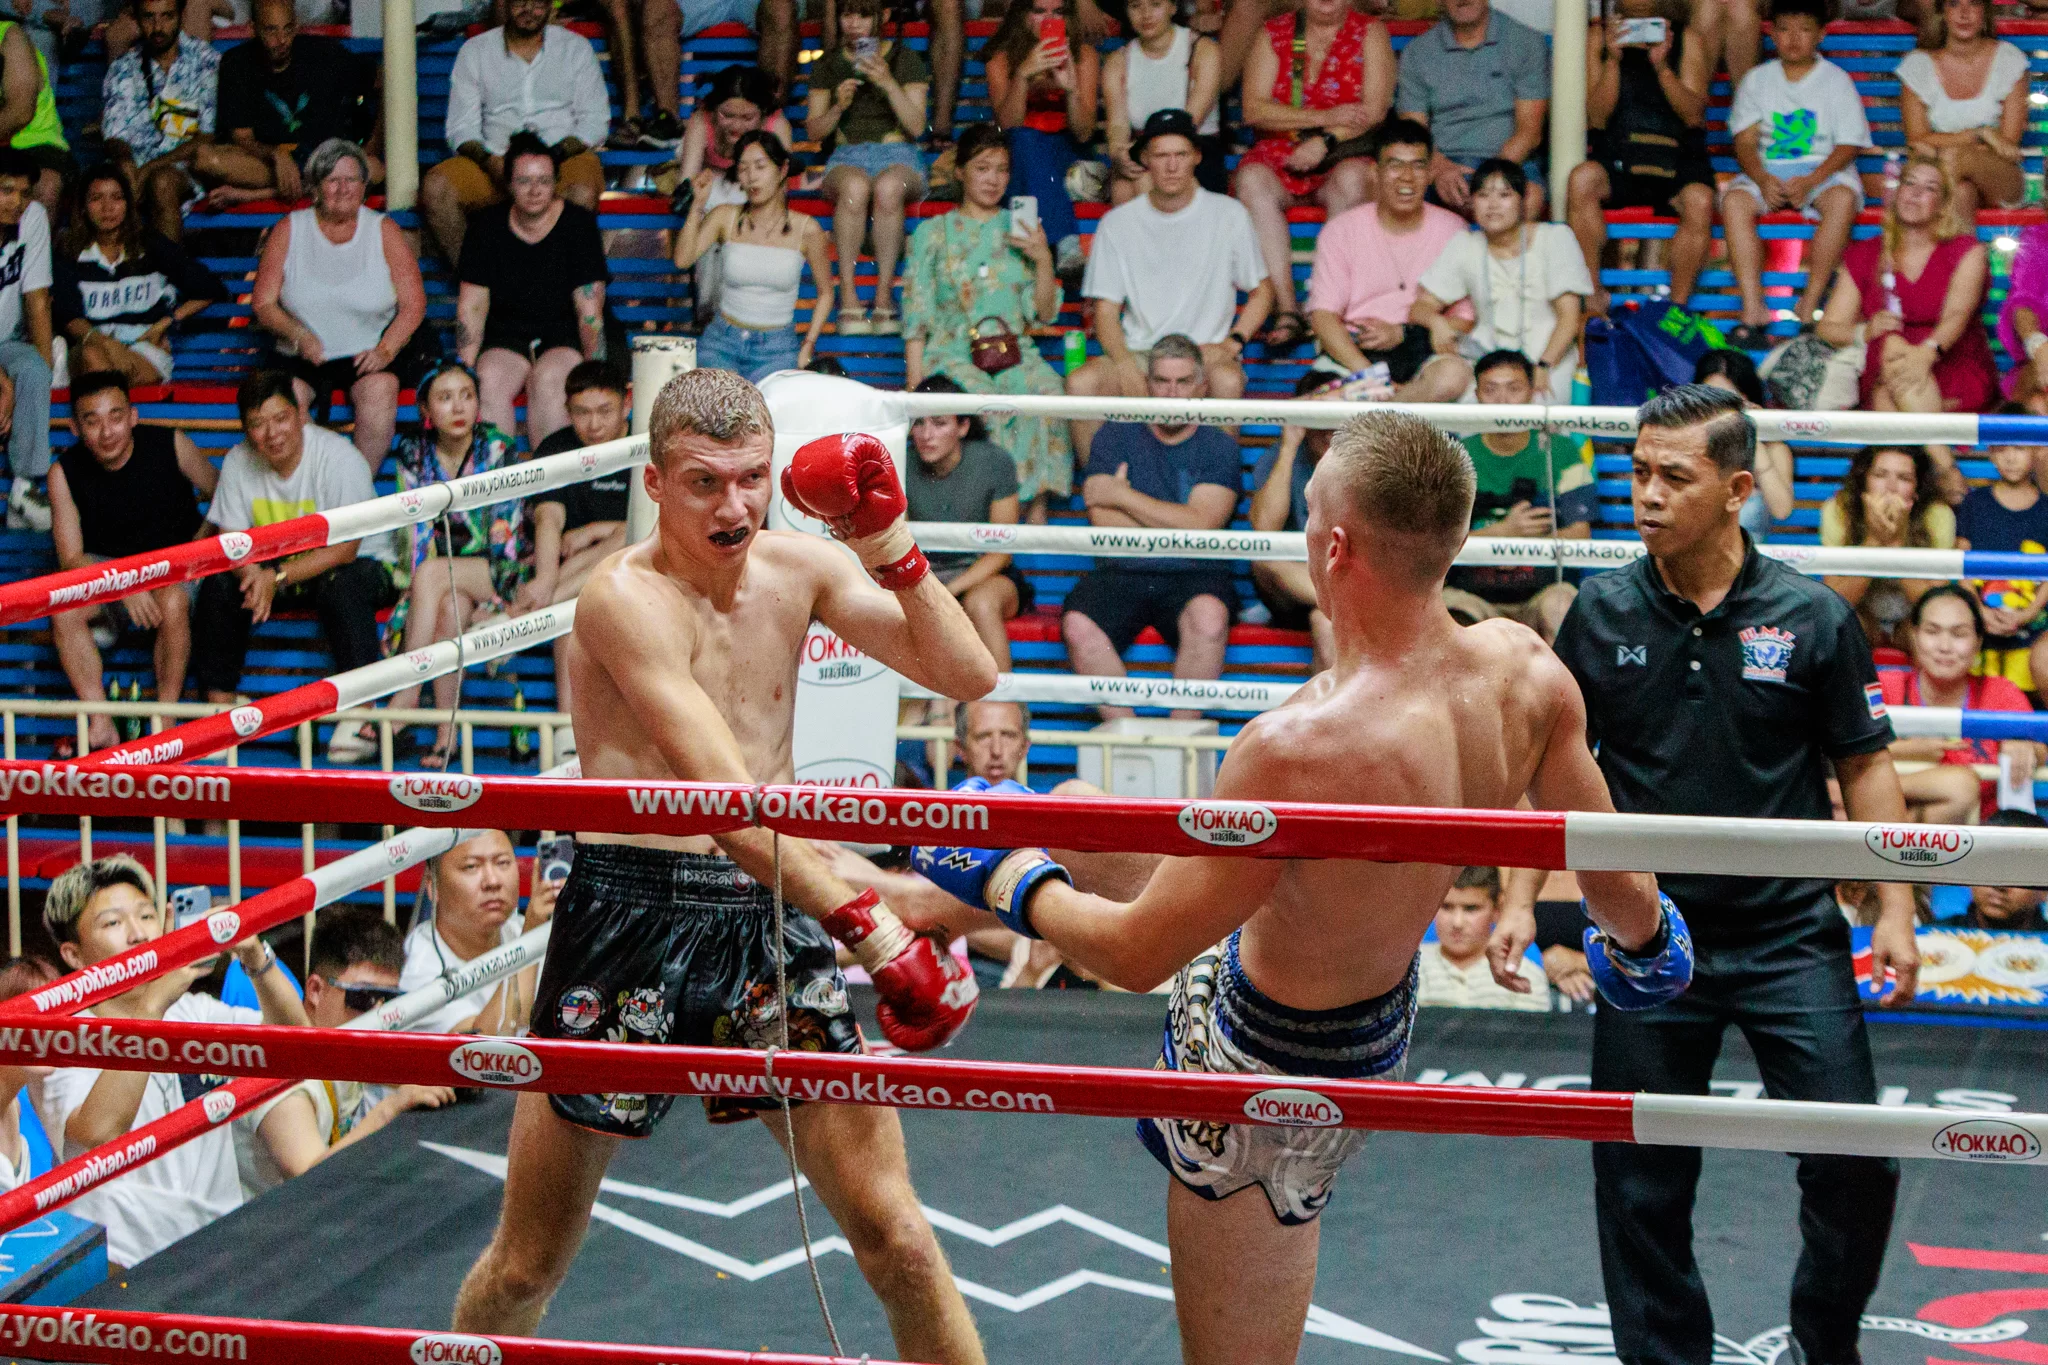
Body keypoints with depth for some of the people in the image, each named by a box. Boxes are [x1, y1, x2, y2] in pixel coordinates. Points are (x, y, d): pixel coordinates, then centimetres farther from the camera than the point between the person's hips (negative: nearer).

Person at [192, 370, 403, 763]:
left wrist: (277, 578, -33)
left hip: (359, 566, -5)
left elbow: (343, 549, -25)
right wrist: (250, 573, -30)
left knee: (340, 585, -37)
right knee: (219, 586, -20)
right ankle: (220, 704, -8)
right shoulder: (238, 462, -6)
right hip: (277, 570, 5)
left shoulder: (339, 457, -21)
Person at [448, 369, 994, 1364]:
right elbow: (725, 796, -25)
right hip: (634, 918, -5)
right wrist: (871, 927, -32)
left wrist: (887, 542, -8)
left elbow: (967, 676, 4)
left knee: (894, 1236, 2)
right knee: (526, 1266, 6)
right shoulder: (626, 597, -15)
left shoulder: (797, 568, 5)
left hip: (773, 912, 5)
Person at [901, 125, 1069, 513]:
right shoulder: (934, 233, 10)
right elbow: (917, 317, 5)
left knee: (1046, 390, -33)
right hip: (952, 352, -2)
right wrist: (915, 383, -8)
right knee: (982, 400, -37)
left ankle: (1038, 513, -34)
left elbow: (1044, 314, 12)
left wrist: (1044, 260, -3)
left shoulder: (1019, 230, 17)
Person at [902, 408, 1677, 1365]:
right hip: (1379, 1012, 8)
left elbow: (1137, 955, -27)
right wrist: (1645, 939, 22)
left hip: (1280, 1073, -8)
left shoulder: (1303, 749, -40)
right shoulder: (1524, 669, -20)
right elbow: (1617, 888, -3)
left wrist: (1010, 882, -7)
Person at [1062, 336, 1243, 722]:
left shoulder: (1220, 449, 8)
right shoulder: (1116, 437, 13)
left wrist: (1122, 495, -2)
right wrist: (1175, 521, -1)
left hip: (1195, 576, -1)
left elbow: (1198, 527, -7)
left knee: (1208, 617, -36)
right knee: (1077, 625, -30)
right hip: (1122, 574, 1)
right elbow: (1104, 526, 1)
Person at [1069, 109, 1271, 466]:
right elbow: (1105, 309, 5)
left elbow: (1261, 290, 11)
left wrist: (1233, 343, -7)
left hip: (1205, 353, -1)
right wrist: (1125, 364, -15)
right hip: (1138, 353, 1)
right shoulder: (1118, 223, 6)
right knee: (1081, 382, -30)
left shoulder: (1228, 215, 4)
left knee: (1228, 381, -36)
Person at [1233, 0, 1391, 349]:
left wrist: (1325, 141, -19)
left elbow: (1374, 110, -5)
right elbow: (1254, 109, -3)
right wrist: (1326, 117, -11)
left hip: (1346, 155, -1)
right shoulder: (1274, 34, 10)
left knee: (1351, 180, -36)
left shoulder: (1370, 33, 7)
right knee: (1251, 179, -32)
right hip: (1279, 156, 1)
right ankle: (1287, 312, -38)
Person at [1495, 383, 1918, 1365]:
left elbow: (1864, 765, 3)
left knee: (1855, 1157, -5)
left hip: (1790, 934, -1)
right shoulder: (1601, 613, 0)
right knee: (1641, 1181, 5)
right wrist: (1521, 902, -1)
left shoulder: (1811, 617, -4)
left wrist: (1894, 912, -3)